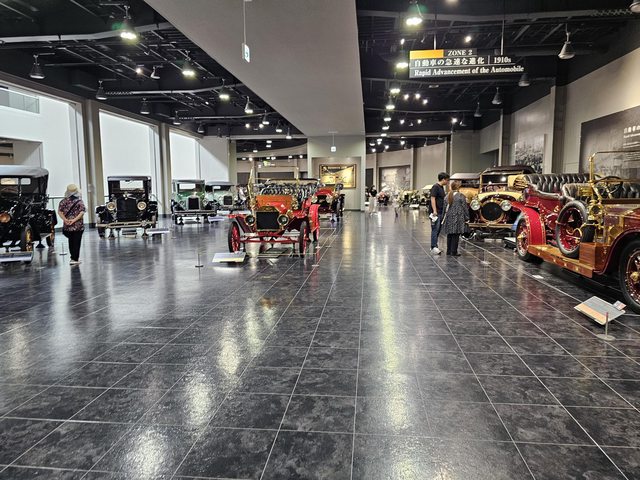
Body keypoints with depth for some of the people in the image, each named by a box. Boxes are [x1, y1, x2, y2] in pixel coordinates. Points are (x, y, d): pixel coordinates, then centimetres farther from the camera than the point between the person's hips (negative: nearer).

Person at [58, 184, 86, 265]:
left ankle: (74, 257, 23)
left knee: (71, 241, 15)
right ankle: (74, 259, 1)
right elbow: (82, 212, -14)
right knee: (76, 242, 2)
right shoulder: (79, 201, -4)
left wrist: (65, 219, -8)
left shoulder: (64, 201, 2)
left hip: (67, 225, 3)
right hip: (78, 225, -3)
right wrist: (74, 220, -15)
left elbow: (59, 211, -3)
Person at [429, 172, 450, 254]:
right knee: (435, 230, -9)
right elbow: (432, 199, -17)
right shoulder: (435, 187, -11)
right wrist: (434, 211, -23)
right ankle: (434, 247, -8)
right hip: (436, 213, -9)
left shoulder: (442, 187, 17)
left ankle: (434, 246, 15)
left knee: (438, 230, 10)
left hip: (441, 212, 9)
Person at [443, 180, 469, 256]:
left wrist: (444, 218, 18)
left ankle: (449, 251, 17)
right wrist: (466, 218, 4)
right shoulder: (461, 196, -8)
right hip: (457, 218, -5)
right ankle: (454, 252, -1)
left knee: (449, 235, 12)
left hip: (449, 218, 5)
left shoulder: (447, 196, 8)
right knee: (456, 235, -1)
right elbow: (465, 208, -5)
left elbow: (445, 207, 12)